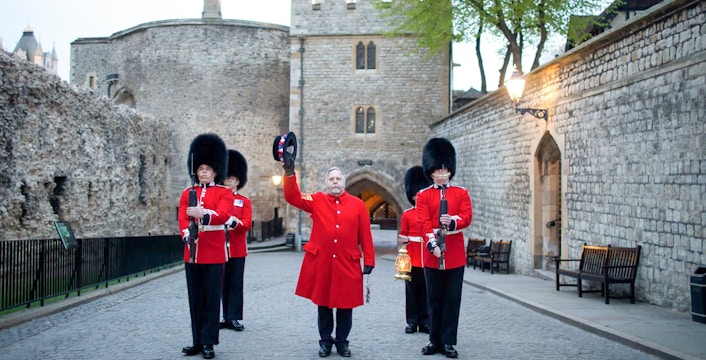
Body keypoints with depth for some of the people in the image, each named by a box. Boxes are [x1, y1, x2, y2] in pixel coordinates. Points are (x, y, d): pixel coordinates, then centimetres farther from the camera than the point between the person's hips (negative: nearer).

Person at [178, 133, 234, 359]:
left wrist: (203, 214, -38)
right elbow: (182, 218, 0)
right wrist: (187, 235, -21)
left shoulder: (224, 193, 0)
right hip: (192, 253, 4)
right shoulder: (187, 193, 11)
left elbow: (223, 215, -18)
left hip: (214, 253, -4)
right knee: (195, 299, 10)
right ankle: (197, 341, 19)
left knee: (212, 298, 0)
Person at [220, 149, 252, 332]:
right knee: (222, 283, 5)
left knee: (236, 283, 0)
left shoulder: (244, 201, 7)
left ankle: (234, 318, 4)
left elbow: (247, 224, -3)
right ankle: (226, 317, 13)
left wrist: (236, 222, -23)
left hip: (237, 249, -1)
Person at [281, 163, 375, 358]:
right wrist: (290, 173, -21)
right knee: (323, 303, 9)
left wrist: (369, 261, -1)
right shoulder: (317, 201, 3)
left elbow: (366, 236, 2)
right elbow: (292, 197, -7)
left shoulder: (358, 204, 3)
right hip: (321, 262, 0)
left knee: (345, 303, 7)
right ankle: (325, 341, 22)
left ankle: (342, 341, 22)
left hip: (347, 263, 0)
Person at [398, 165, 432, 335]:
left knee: (426, 291, 6)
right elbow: (403, 237, 8)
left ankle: (425, 322, 15)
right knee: (412, 291, 4)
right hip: (412, 259, -1)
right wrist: (403, 240, -11)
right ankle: (412, 322, 13)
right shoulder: (407, 215, 3)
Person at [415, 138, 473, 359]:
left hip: (455, 254, 1)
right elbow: (424, 222, -7)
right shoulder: (423, 196, 4)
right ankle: (435, 340, 17)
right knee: (434, 299, 7)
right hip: (433, 254, 0)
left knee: (452, 299, 3)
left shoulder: (461, 193, 8)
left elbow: (467, 217, -4)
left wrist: (453, 222, -24)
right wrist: (433, 244, -21)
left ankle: (448, 342, 11)